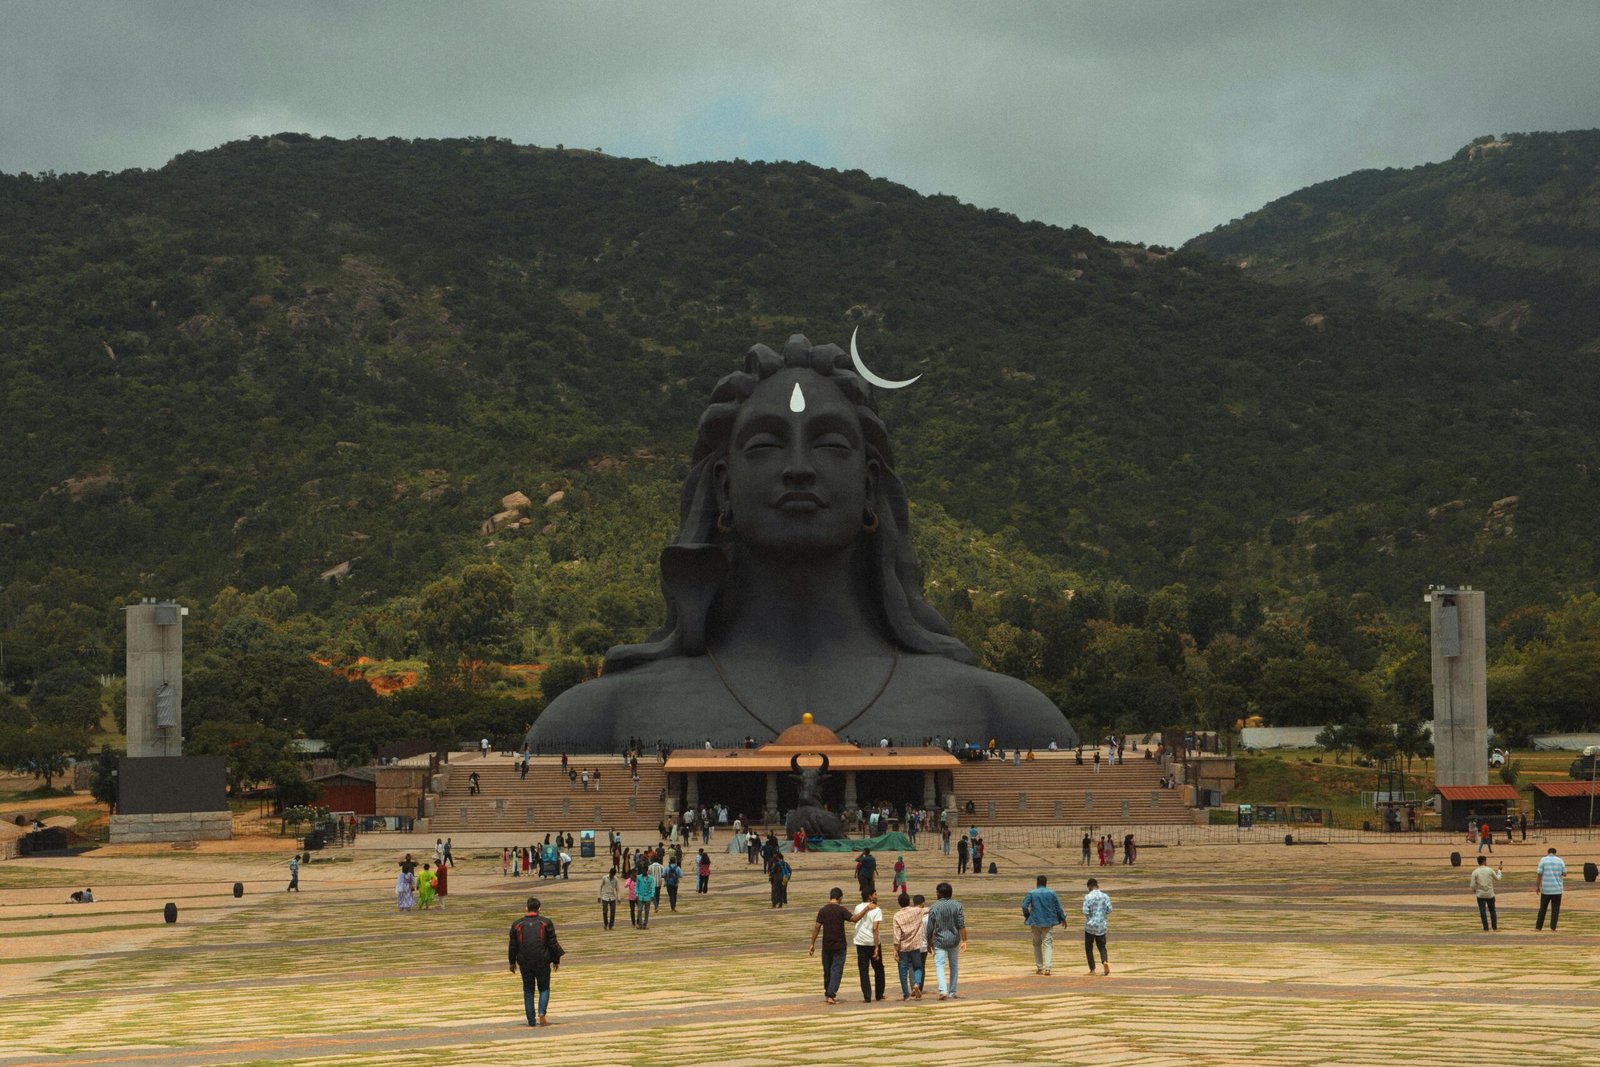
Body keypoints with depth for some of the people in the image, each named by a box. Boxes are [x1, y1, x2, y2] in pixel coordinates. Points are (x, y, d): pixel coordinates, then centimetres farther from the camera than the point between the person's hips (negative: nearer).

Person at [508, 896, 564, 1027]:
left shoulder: (517, 924, 2)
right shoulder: (546, 923, -3)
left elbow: (513, 945, 7)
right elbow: (553, 943, -1)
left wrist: (512, 962, 18)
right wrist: (556, 960, 10)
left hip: (525, 962, 1)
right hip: (542, 962, -1)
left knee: (528, 990, 11)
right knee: (544, 988, 11)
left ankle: (531, 1020, 9)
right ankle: (541, 1014, -11)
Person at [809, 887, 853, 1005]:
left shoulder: (822, 910, 0)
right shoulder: (841, 910, -9)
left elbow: (817, 927, -1)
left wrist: (812, 944, 4)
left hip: (826, 945, 3)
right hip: (839, 945, -3)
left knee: (827, 969, 15)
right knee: (837, 970, -1)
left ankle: (827, 994, 26)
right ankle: (831, 995, -11)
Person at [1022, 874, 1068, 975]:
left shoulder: (1031, 893, -3)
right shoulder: (1052, 893, -1)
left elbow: (1024, 906, -8)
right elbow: (1058, 907, 1)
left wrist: (1027, 916, 10)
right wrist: (1063, 919, 15)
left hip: (1035, 921, 0)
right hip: (1049, 921, 0)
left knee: (1037, 944, 14)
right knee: (1048, 944, 0)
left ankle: (1039, 967, 13)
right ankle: (1047, 967, -14)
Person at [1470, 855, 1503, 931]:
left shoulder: (1475, 872, -9)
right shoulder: (1490, 870, -8)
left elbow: (1473, 885, -9)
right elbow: (1497, 878, 6)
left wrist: (1474, 891, 13)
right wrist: (1499, 870, 21)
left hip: (1480, 894, -1)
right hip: (1490, 894, 1)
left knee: (1483, 911, 4)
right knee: (1492, 910, 14)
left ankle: (1486, 928, 1)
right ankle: (1494, 927, 16)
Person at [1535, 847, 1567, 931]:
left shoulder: (1543, 860, -3)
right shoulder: (1560, 861, 1)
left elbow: (1539, 874, -6)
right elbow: (1564, 874, 7)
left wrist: (1538, 887, 2)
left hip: (1546, 889, 0)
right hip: (1557, 889, 0)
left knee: (1542, 908, 10)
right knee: (1555, 909, 6)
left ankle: (1538, 927, 12)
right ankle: (1553, 928, 1)